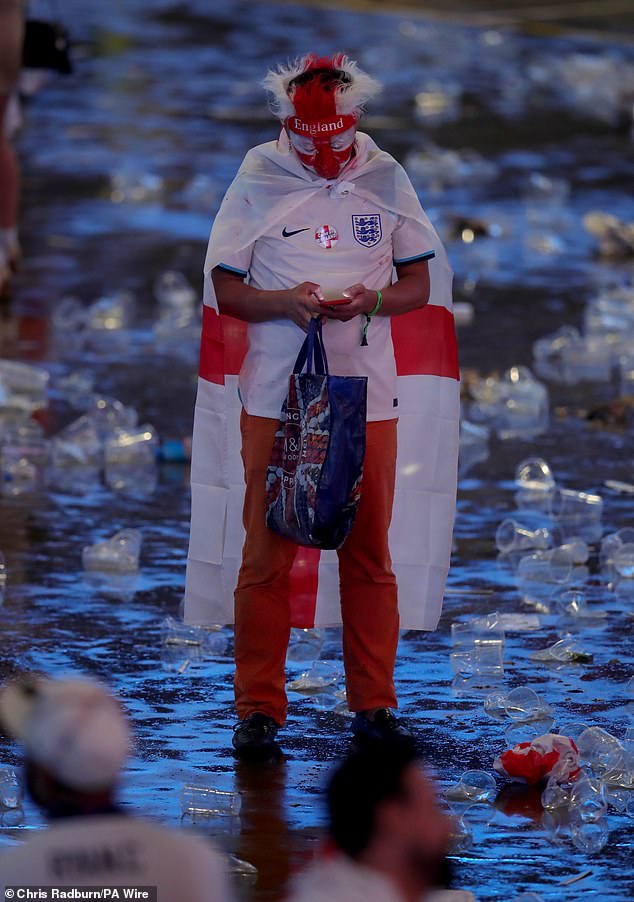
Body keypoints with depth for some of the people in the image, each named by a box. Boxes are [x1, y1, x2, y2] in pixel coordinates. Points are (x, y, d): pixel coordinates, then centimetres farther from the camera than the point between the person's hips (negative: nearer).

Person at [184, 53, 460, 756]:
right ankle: (258, 709, 7)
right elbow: (226, 290, 1)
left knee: (371, 554, 5)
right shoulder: (257, 183, 1)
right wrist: (286, 302, -18)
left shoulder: (385, 181, 5)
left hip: (369, 399, 1)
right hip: (275, 399, -1)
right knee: (266, 554, -1)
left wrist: (372, 301, -12)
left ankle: (373, 705, 15)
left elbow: (420, 282, 8)